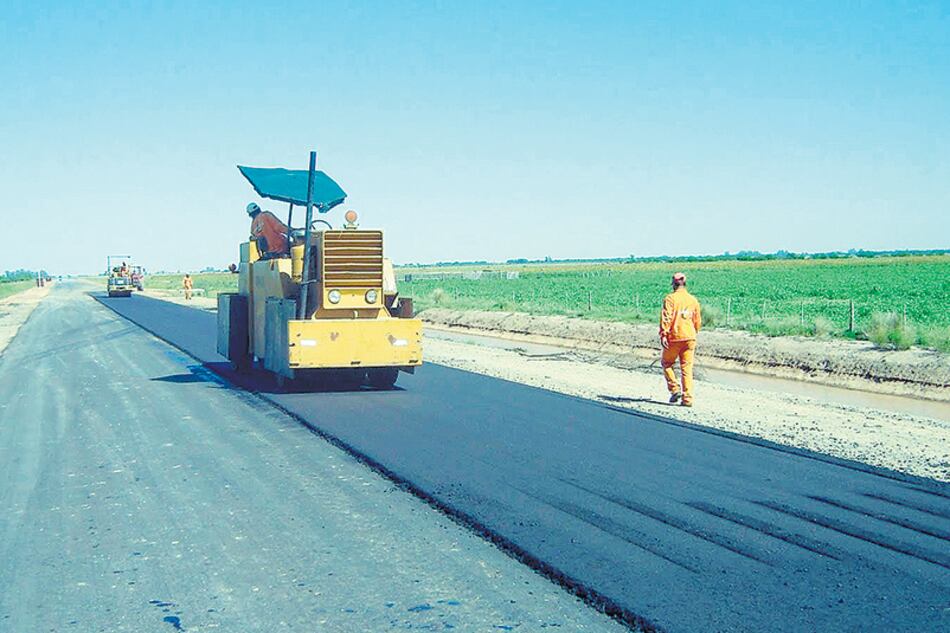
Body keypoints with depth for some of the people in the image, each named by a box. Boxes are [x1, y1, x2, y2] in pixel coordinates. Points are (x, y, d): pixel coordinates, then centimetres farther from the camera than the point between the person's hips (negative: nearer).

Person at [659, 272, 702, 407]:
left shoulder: (670, 298, -5)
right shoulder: (693, 300, 10)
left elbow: (666, 318, -16)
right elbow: (698, 322, 16)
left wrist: (663, 335, -20)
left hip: (674, 337, -4)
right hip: (690, 338, 4)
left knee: (666, 363, 16)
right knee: (687, 368, 5)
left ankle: (674, 389, 3)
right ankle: (687, 398, 2)